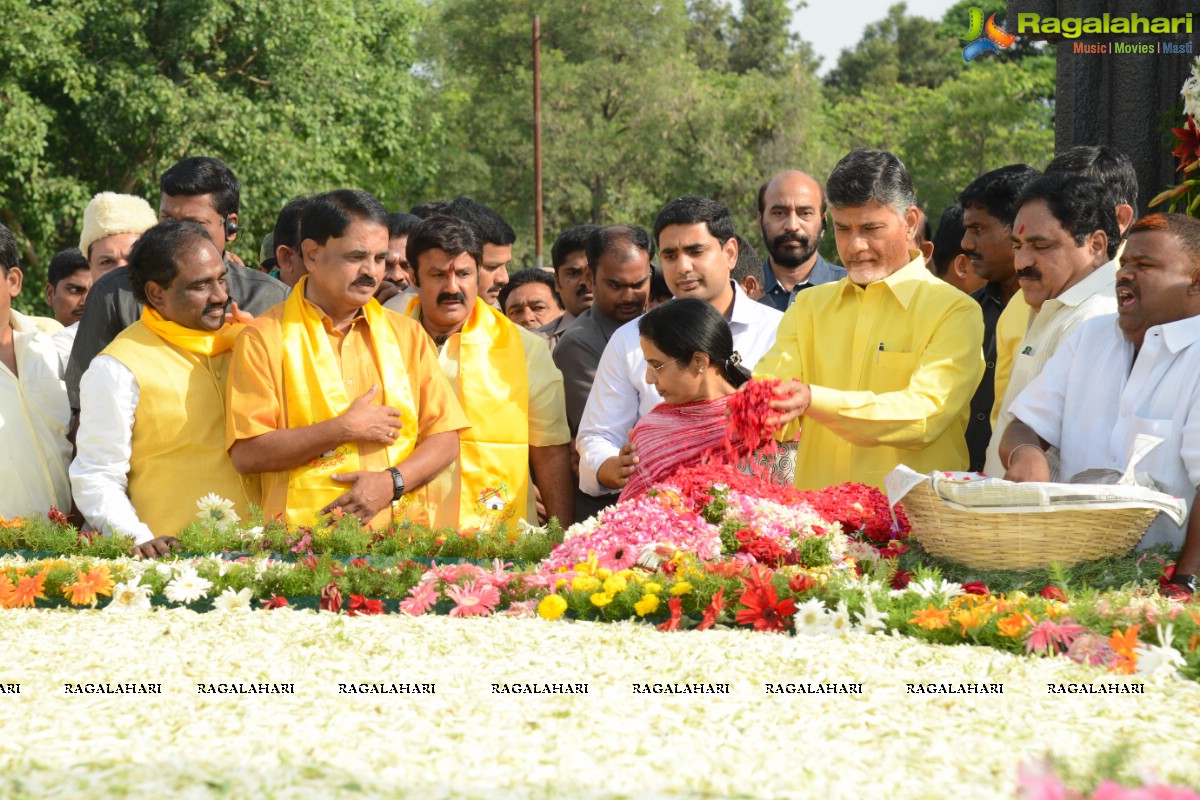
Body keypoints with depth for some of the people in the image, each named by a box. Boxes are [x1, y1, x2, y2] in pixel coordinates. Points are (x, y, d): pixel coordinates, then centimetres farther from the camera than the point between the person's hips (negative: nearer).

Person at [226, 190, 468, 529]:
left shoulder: (407, 335, 17)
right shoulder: (264, 338, 3)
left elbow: (444, 439, 13)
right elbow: (246, 454, -5)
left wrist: (391, 481, -5)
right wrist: (345, 429, -5)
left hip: (401, 534, 3)